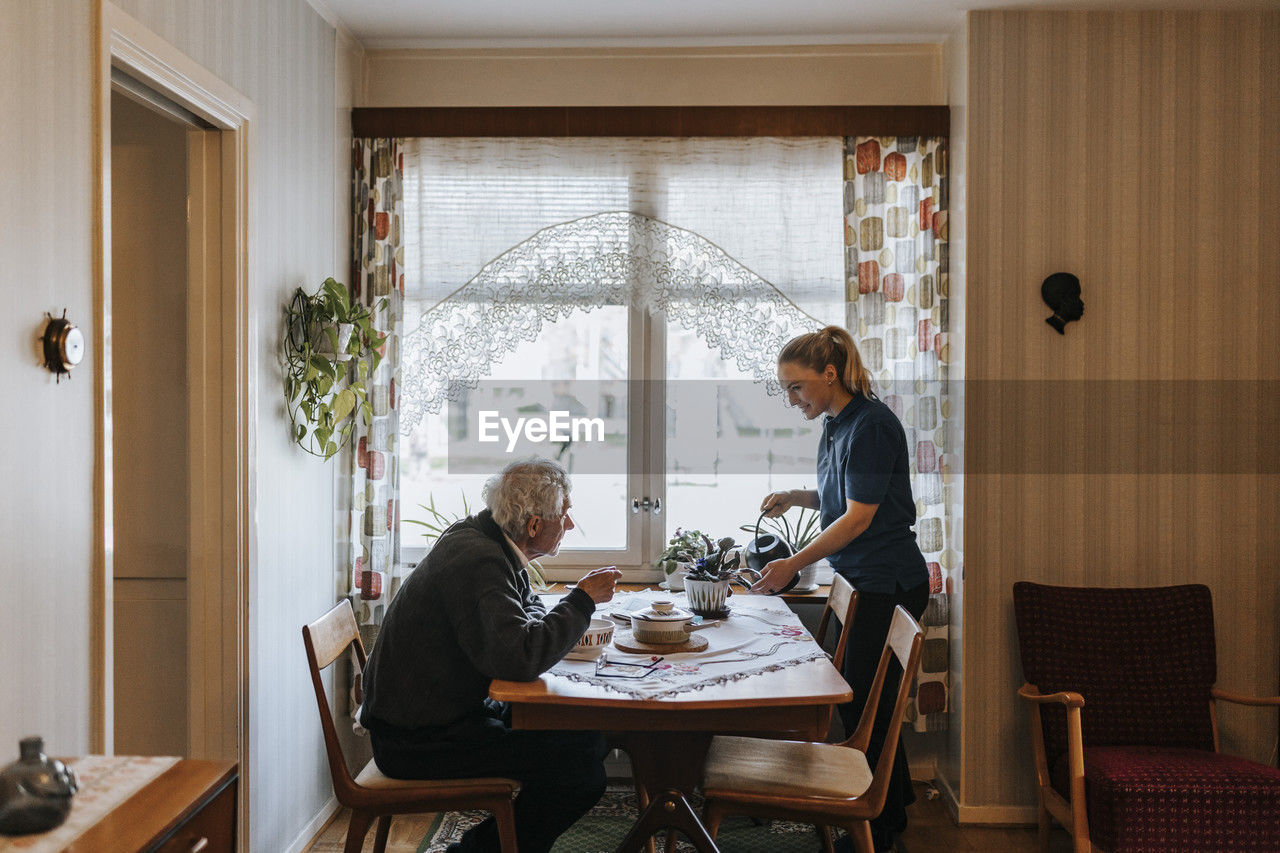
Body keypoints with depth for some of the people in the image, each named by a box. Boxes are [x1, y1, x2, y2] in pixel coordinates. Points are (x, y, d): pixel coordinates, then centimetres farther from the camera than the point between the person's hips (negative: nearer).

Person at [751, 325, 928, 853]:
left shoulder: (871, 424, -19)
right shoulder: (835, 424, 9)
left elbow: (860, 515, -21)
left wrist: (795, 564, -22)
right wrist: (798, 497, 3)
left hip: (888, 585, -9)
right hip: (861, 582, 9)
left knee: (864, 707, 0)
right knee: (865, 700, 17)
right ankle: (895, 808, 35)